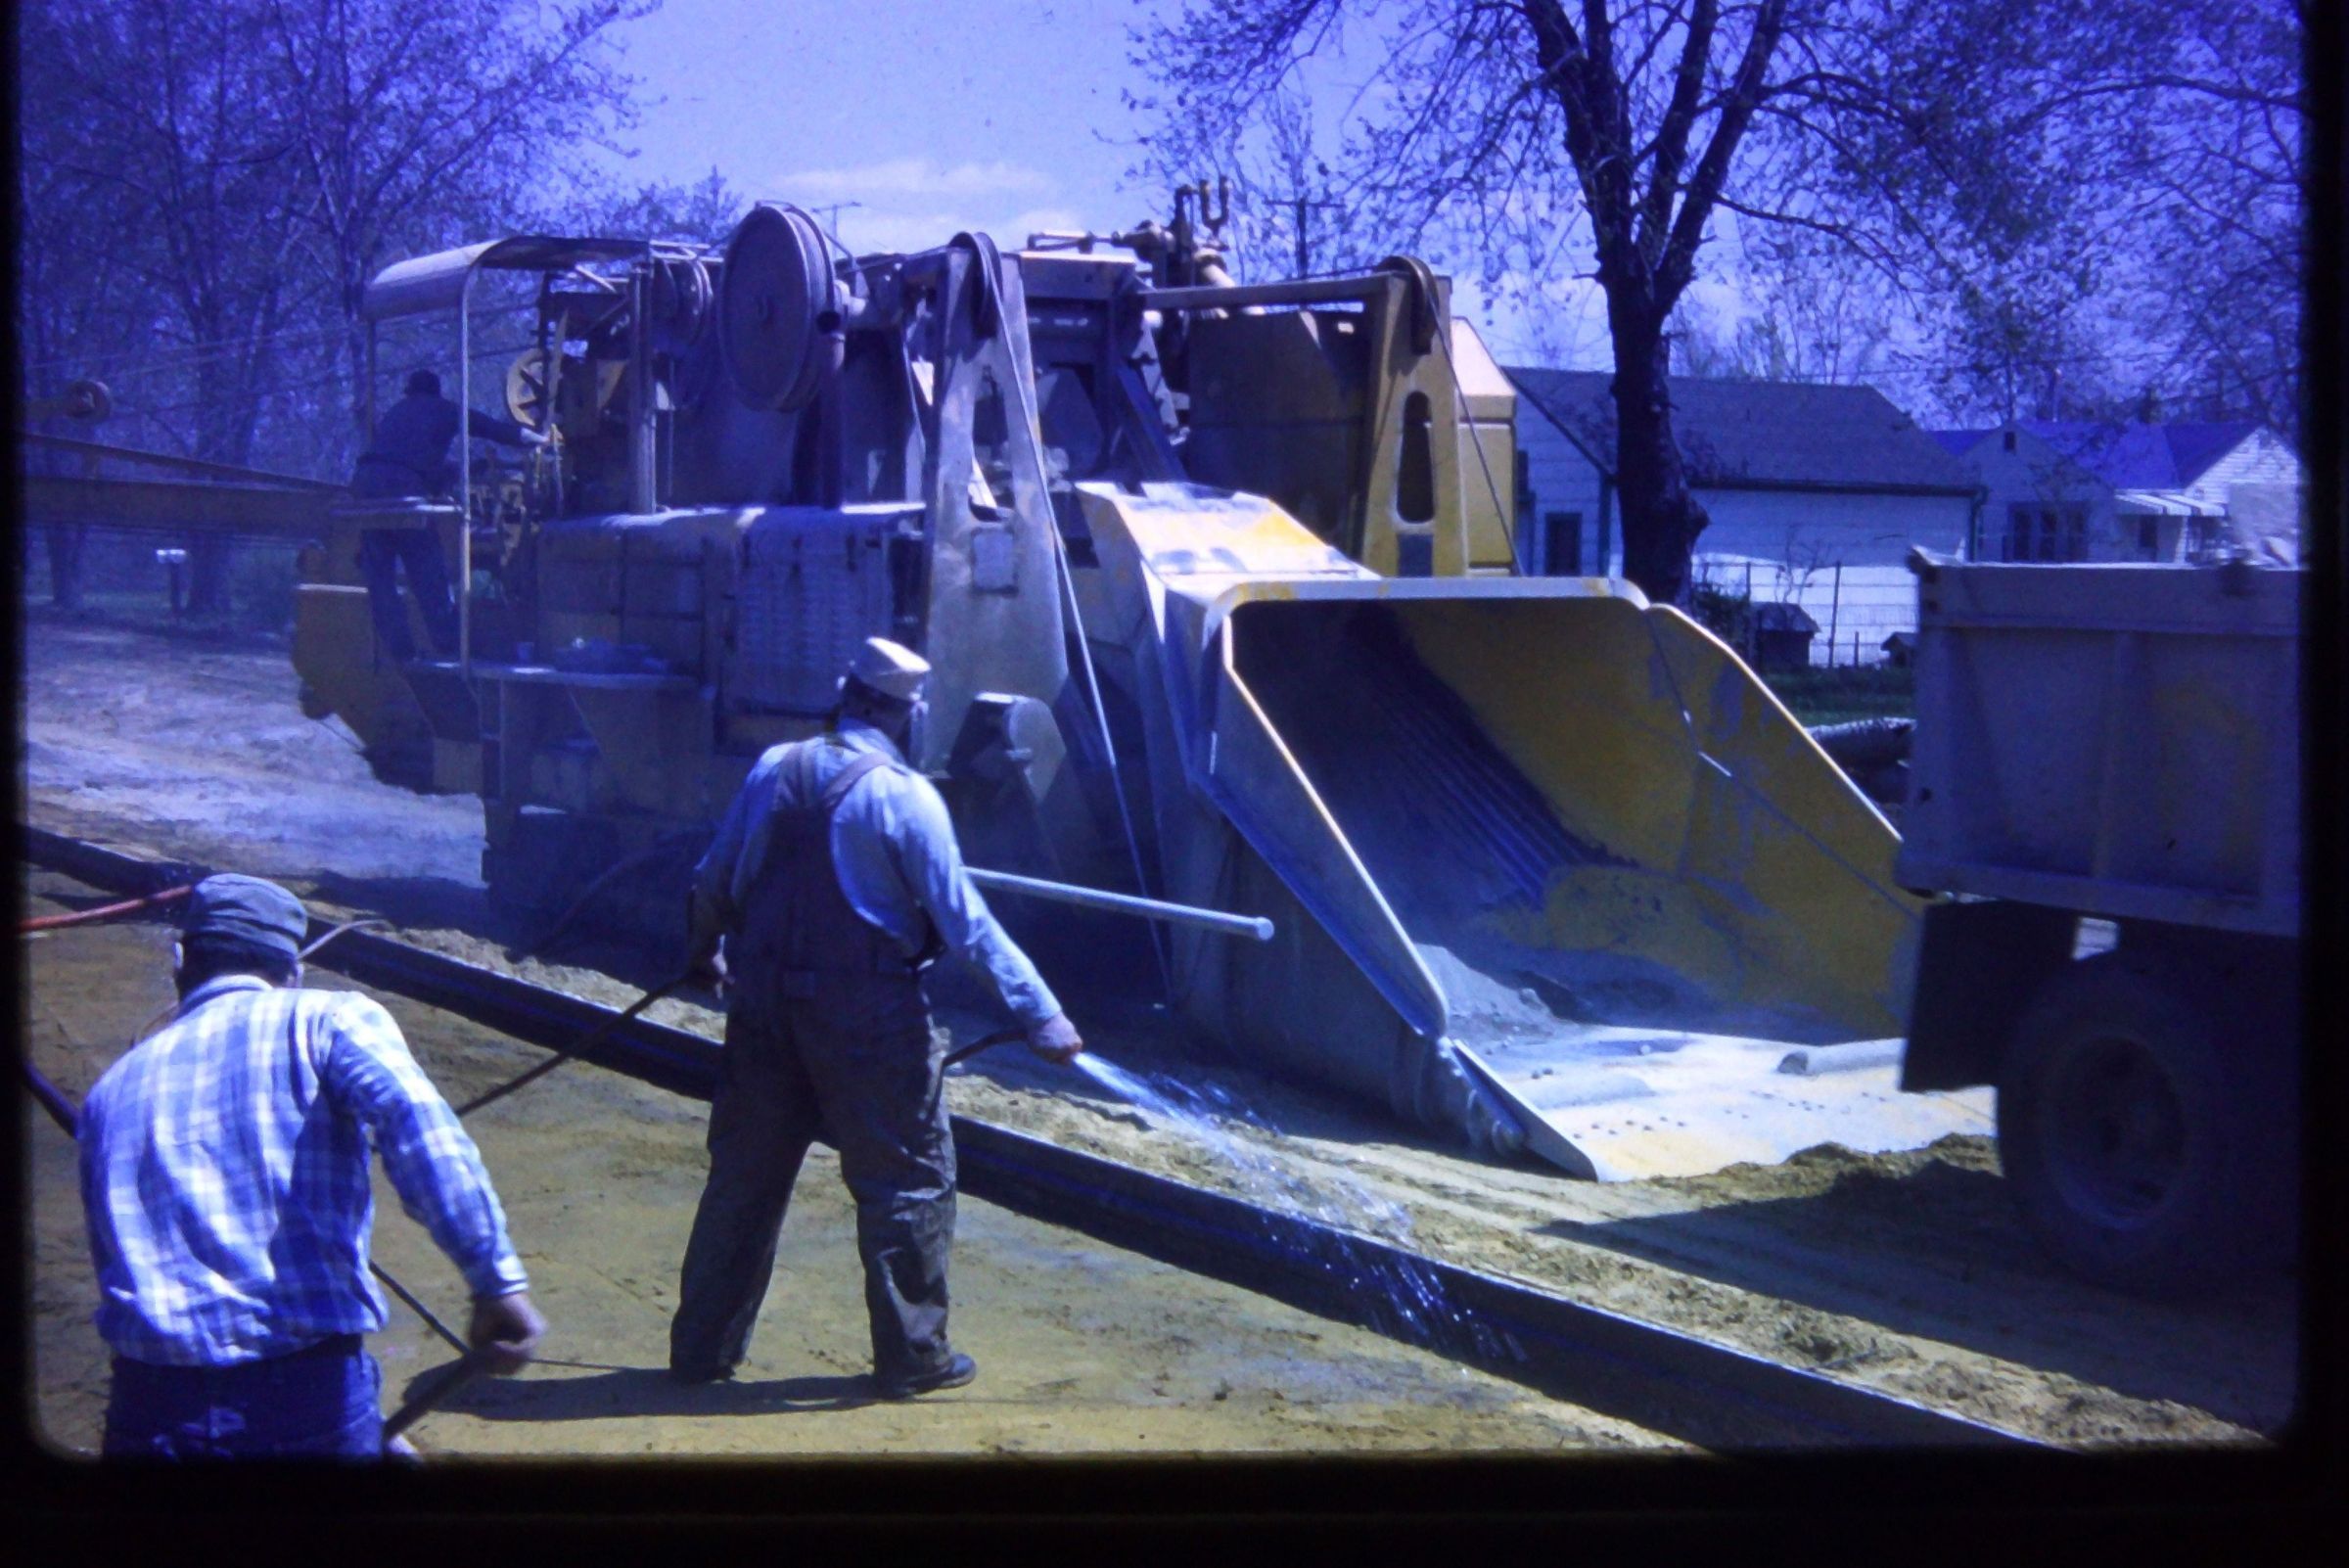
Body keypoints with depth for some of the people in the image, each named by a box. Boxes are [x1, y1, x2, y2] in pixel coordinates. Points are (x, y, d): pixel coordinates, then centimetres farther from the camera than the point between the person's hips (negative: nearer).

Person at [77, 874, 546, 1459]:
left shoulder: (111, 1089, 19)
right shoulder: (326, 1019, 5)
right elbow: (418, 1124, -14)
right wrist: (499, 1281, -18)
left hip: (150, 1410, 3)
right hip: (313, 1395, -3)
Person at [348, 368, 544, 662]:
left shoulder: (393, 412, 33)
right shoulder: (446, 411, 21)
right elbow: (498, 429, 24)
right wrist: (543, 440, 39)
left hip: (364, 480, 4)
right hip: (403, 484, -4)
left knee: (378, 573, 8)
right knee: (428, 571, 2)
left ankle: (398, 650, 5)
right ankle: (448, 646, 2)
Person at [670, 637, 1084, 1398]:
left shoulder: (775, 768, 4)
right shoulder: (903, 795, -11)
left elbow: (713, 881, 12)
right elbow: (965, 922, -13)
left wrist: (708, 950, 33)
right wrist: (1041, 1013, -10)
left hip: (766, 1000, 6)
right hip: (865, 1016, -5)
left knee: (745, 1172, 15)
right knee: (908, 1180, 7)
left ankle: (702, 1345, 23)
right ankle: (912, 1356, 11)